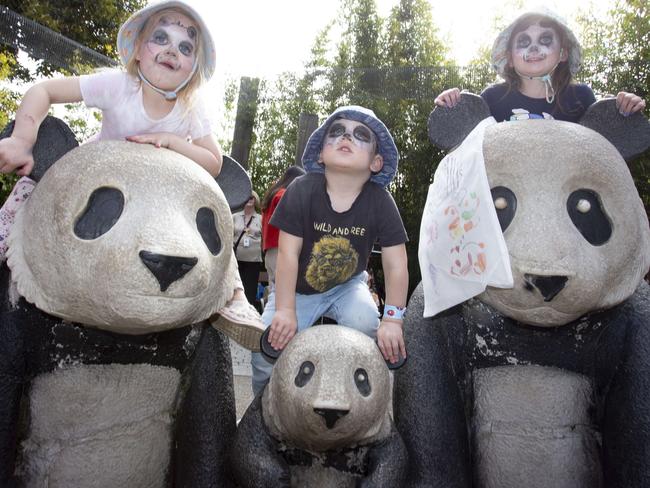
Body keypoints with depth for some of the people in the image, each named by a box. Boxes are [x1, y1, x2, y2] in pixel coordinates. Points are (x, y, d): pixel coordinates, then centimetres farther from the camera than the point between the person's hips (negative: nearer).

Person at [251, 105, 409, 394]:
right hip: (298, 288, -1)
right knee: (267, 351, -17)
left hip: (347, 285, 1)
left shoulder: (380, 202, -18)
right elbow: (288, 253, -21)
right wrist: (285, 310, -22)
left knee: (365, 324, -28)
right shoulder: (302, 190, -21)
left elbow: (396, 265, -16)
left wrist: (392, 320, -20)